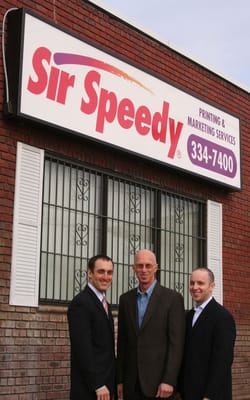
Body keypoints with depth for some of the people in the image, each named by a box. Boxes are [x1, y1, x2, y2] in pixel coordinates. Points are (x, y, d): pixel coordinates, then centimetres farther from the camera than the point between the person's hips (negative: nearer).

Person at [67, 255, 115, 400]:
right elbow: (83, 349, -20)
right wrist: (98, 386, -20)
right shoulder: (81, 303, -14)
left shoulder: (103, 303, 14)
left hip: (104, 384, 8)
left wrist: (107, 385, 12)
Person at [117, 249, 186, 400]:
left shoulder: (173, 298, -3)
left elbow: (176, 343, -7)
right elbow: (122, 342, 11)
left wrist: (169, 381, -14)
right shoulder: (126, 299, 10)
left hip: (159, 381, -4)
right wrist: (120, 380, 8)